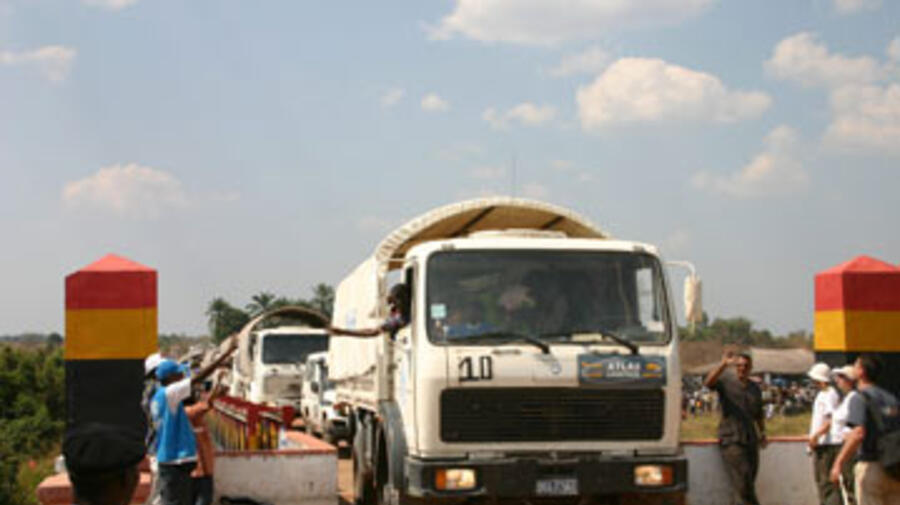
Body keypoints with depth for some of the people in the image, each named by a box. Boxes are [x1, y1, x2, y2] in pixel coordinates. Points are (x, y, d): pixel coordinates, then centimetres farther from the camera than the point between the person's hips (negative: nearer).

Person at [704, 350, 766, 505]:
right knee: (742, 482, -12)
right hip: (731, 440, -6)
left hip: (750, 440, 6)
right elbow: (708, 382, -23)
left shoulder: (755, 388, 17)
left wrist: (762, 432, 14)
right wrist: (723, 364, -34)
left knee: (748, 482, 6)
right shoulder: (726, 381, -1)